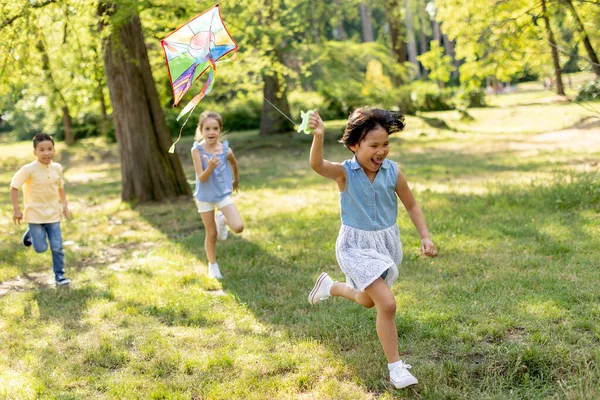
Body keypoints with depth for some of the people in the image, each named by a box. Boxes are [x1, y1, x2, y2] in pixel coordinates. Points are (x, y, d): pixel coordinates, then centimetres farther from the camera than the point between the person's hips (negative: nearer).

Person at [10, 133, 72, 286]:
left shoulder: (57, 168, -1)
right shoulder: (29, 169, -16)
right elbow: (14, 187, -9)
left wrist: (64, 205, 4)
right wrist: (16, 209, -11)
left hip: (53, 214, 3)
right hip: (35, 214, -3)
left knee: (57, 247, 0)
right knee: (41, 248, -1)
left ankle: (59, 275, 14)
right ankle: (30, 234, 31)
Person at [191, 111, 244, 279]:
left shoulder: (225, 150, -12)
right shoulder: (197, 150, -17)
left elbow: (234, 164, 12)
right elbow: (201, 178, -20)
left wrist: (236, 180, 26)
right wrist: (210, 167, -39)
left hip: (223, 194, 1)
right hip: (205, 197, -1)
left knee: (238, 227, -15)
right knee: (211, 234, 8)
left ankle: (222, 220, 19)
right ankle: (213, 266, 30)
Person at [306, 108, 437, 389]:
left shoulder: (393, 172, -10)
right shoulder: (344, 173, -18)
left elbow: (411, 205, 3)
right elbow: (317, 165, -39)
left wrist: (425, 237, -7)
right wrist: (318, 136, -57)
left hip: (387, 242, 5)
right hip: (357, 245, -5)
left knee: (367, 300, 23)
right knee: (387, 303, -16)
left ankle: (330, 286, 53)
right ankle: (395, 366, 1)